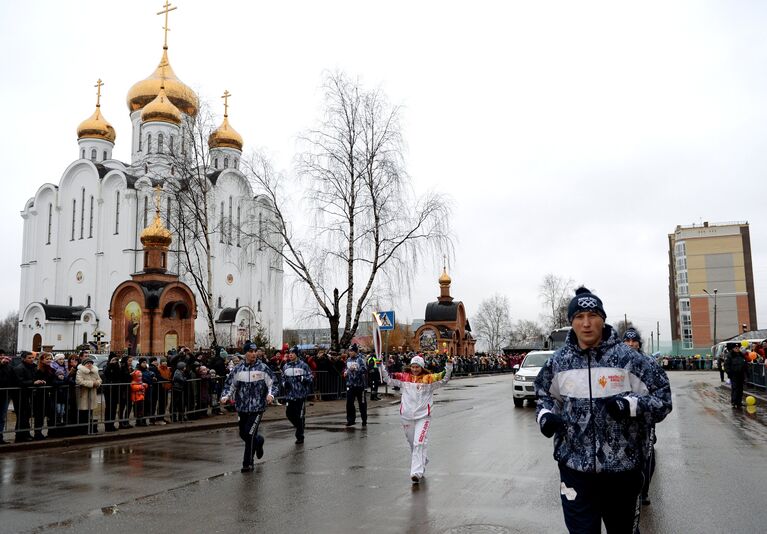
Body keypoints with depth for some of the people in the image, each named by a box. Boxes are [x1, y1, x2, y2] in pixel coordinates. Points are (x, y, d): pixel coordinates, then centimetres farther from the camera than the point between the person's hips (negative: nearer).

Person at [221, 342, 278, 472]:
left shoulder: (263, 368, -4)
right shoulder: (238, 369, 4)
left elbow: (273, 383, -2)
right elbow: (230, 384, 11)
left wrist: (270, 394, -20)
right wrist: (225, 396, -6)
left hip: (257, 407, -4)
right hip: (242, 407, 4)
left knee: (249, 434, -10)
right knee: (243, 434, 13)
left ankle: (248, 464, 3)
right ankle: (259, 441, 45)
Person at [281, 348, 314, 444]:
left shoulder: (303, 365, -3)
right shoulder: (285, 366, 9)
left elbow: (311, 378, -2)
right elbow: (283, 378, 21)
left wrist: (302, 378, -18)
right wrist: (284, 383, 1)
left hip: (301, 395, -4)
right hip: (289, 395, 4)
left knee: (300, 416, 1)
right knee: (289, 414, 4)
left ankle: (299, 436, 15)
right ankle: (300, 426, 32)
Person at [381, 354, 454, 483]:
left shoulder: (429, 378, -2)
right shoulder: (404, 377, 4)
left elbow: (444, 379, -8)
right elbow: (388, 379, 4)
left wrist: (449, 366, -20)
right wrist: (381, 366, -7)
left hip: (423, 416, -4)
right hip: (407, 416, 4)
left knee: (419, 444, -15)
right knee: (412, 444, 18)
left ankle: (417, 473, -18)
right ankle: (423, 461, 44)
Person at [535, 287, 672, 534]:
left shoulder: (627, 358, -7)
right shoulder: (558, 361, 1)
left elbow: (662, 397, -4)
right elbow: (546, 396, 16)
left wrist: (630, 405, -21)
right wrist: (546, 416, -4)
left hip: (622, 467, -1)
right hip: (575, 466, 1)